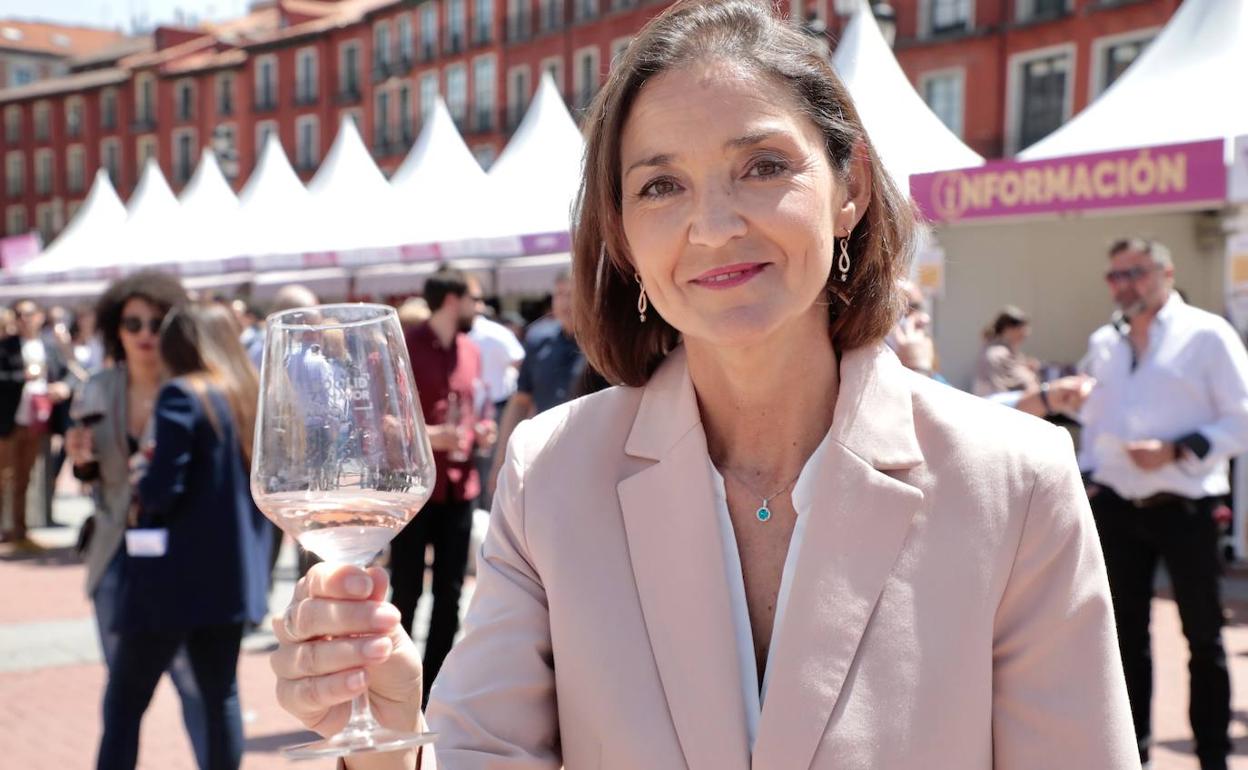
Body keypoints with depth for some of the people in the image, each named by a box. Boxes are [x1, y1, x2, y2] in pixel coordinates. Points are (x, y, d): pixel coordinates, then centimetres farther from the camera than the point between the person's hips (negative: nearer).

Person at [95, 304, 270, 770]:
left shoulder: (182, 394, -12)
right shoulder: (254, 396, 9)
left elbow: (163, 490, -19)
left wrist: (141, 491, 1)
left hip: (176, 573, -7)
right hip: (234, 572, 7)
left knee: (124, 702, 3)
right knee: (221, 696, 13)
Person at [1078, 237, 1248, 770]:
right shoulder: (1103, 344, 11)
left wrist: (1177, 451, -20)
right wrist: (1087, 478, 9)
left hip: (1184, 506, -5)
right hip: (1117, 506, 5)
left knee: (1203, 635, 5)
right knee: (1127, 632, 12)